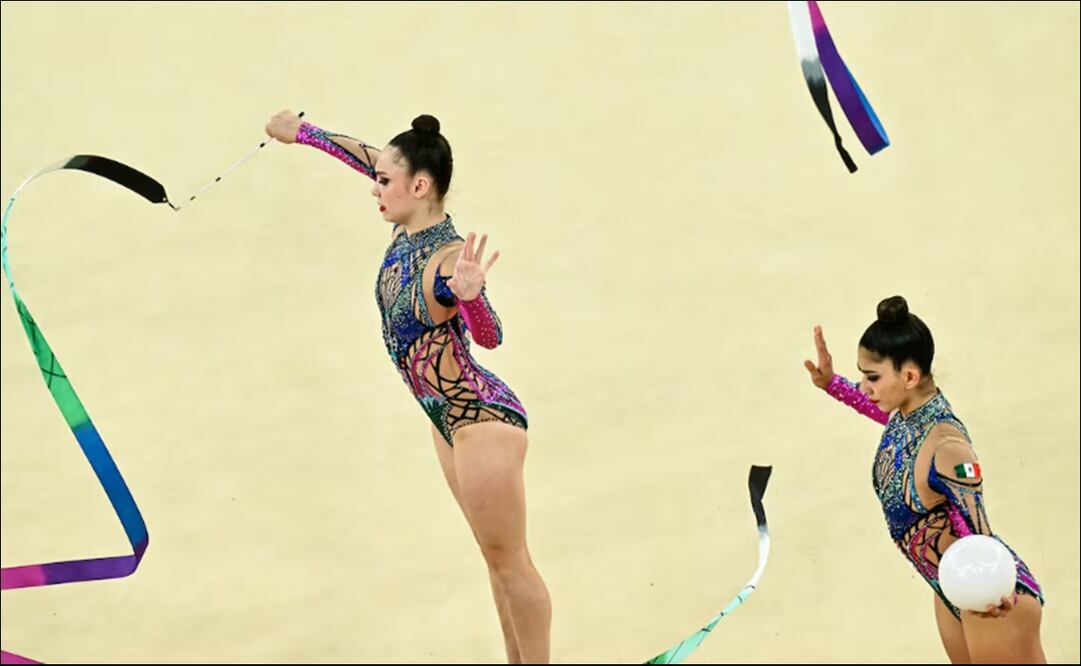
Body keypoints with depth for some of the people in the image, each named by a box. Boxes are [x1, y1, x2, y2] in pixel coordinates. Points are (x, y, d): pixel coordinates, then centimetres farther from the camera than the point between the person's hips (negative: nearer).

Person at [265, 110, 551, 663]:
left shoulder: (447, 260, -27)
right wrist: (302, 132, 28)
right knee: (496, 558, 17)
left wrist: (468, 294, -63)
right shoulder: (410, 226, -2)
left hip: (483, 421, -9)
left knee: (509, 561, -1)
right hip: (450, 418, 10)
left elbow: (489, 337, -43)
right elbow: (368, 156, 16)